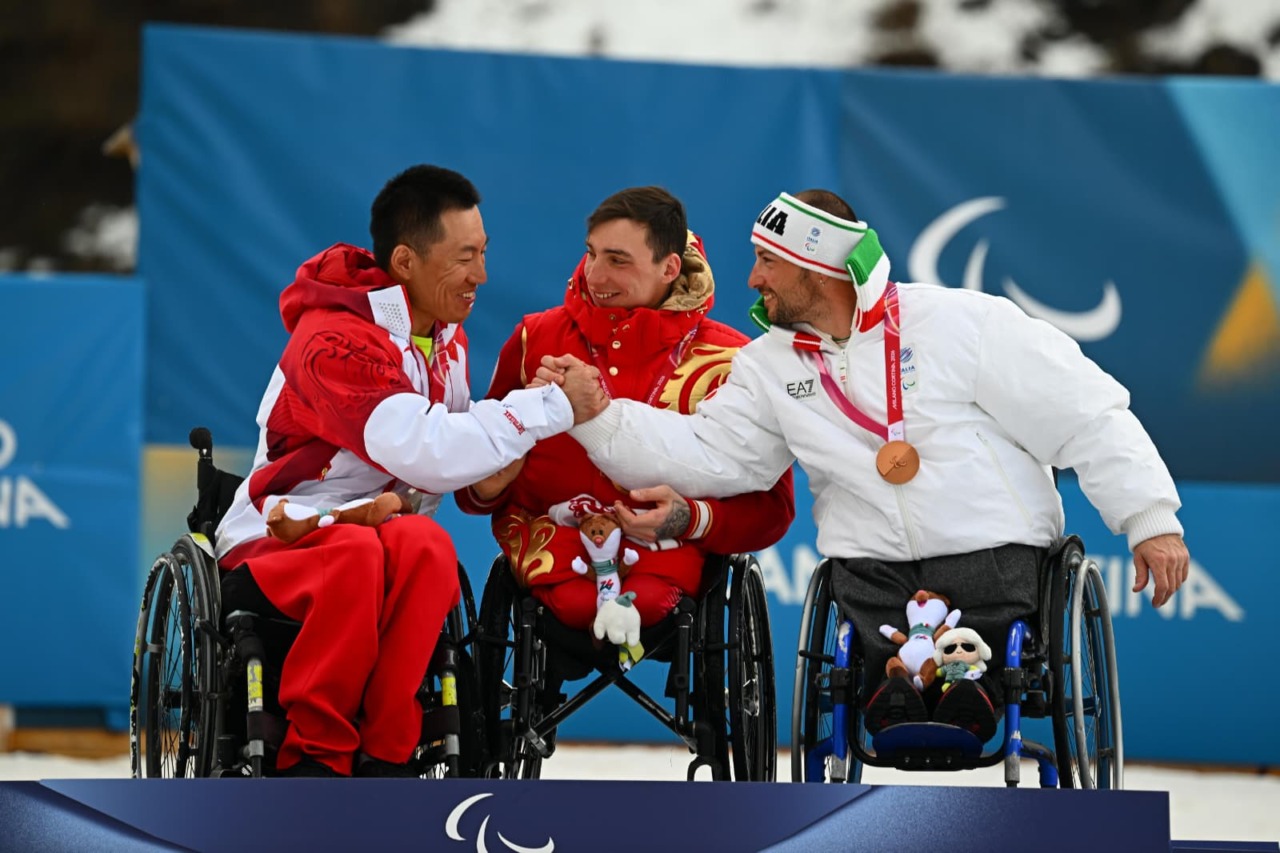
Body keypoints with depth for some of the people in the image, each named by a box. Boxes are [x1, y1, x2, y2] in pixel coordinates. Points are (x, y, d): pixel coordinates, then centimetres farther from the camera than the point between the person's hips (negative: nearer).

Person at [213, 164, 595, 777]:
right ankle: (314, 753, -26)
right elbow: (423, 451, -30)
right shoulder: (334, 340, -19)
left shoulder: (446, 337, 10)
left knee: (424, 545, -31)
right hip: (273, 548, -6)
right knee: (356, 554, -40)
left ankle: (382, 754, -28)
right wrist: (551, 406, -26)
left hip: (381, 531, 6)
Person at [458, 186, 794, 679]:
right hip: (554, 541, 1)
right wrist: (485, 486, -8)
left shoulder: (725, 360, 5)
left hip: (665, 549, -1)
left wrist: (688, 518, -16)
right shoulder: (536, 339, 11)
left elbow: (769, 508, 3)